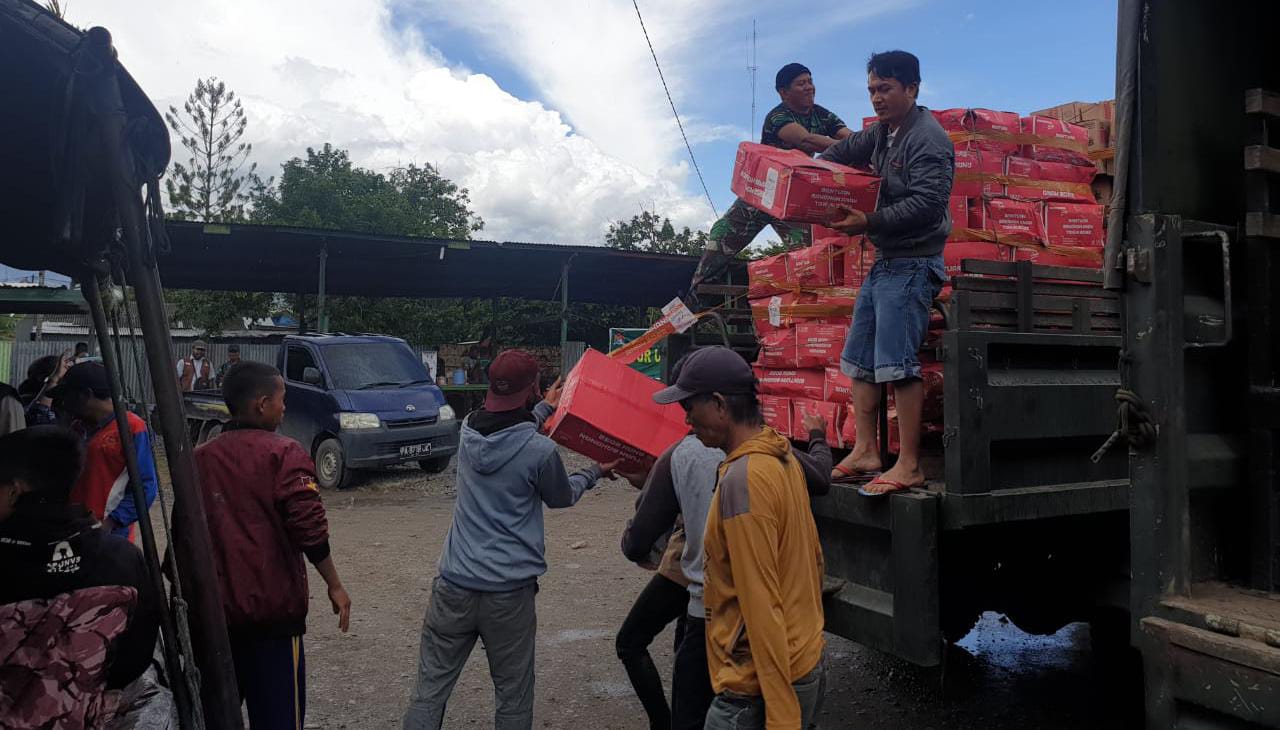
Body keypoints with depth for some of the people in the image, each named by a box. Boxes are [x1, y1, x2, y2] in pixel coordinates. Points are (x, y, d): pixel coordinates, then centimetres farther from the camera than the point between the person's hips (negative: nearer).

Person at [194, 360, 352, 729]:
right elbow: (309, 530, -17)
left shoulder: (200, 458, 6)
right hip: (271, 606, -5)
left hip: (214, 606, 6)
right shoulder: (284, 454, -11)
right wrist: (334, 585, -6)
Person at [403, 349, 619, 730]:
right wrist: (594, 473, 25)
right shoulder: (541, 451, -13)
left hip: (454, 584, 4)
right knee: (513, 696, 12)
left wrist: (546, 409, 37)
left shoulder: (468, 431, 0)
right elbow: (562, 498, 7)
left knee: (429, 690, 11)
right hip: (509, 591, -4)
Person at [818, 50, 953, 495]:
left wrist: (868, 223, -26)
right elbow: (848, 151, 31)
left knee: (897, 363, -13)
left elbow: (926, 203, -22)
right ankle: (865, 452, 16)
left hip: (913, 264, -10)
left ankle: (909, 467, -7)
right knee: (860, 359, 10)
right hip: (884, 262, 10)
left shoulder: (928, 138, -12)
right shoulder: (883, 132, 16)